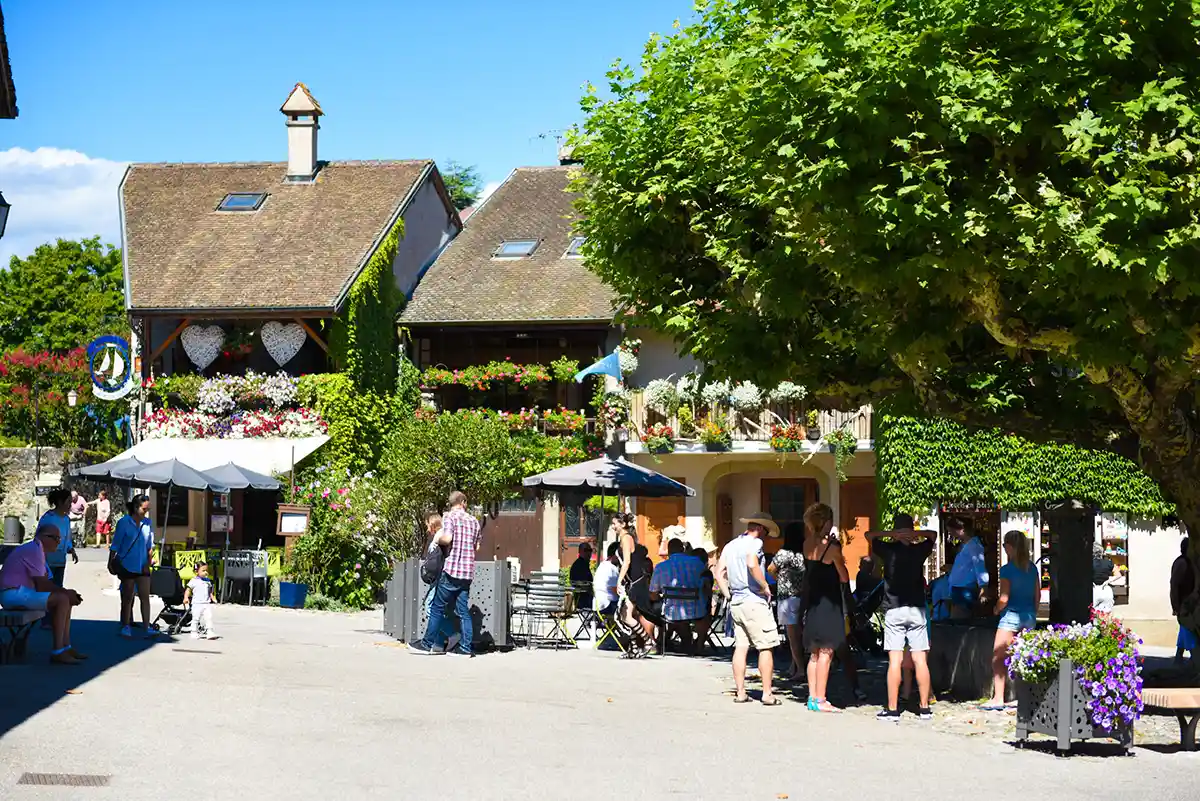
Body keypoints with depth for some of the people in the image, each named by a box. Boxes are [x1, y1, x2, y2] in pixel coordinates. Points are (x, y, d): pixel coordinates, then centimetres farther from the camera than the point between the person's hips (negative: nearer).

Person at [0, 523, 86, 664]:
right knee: (62, 600, -20)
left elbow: (43, 582, 16)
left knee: (66, 599, 11)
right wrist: (66, 592, -12)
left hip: (21, 592, 11)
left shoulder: (37, 550, 17)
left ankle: (66, 647, 7)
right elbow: (41, 585, -21)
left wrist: (66, 592, 3)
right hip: (14, 594, -11)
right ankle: (57, 652, -21)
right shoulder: (34, 551, -16)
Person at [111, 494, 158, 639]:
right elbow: (115, 544, -2)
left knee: (145, 597, -2)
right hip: (127, 565, -3)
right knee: (127, 597, 5)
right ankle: (126, 626, 15)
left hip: (142, 566, 3)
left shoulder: (147, 522, 5)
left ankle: (146, 627, -2)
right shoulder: (124, 522, -7)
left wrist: (149, 561, 6)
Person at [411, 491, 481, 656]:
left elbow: (447, 538, -19)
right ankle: (465, 647, 3)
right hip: (468, 571, 5)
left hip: (452, 570, -5)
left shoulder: (449, 517, -5)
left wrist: (438, 537, 0)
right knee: (463, 611, 7)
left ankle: (427, 644, 6)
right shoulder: (474, 521, 12)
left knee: (437, 608, 2)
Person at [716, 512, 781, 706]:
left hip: (736, 603, 8)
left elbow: (718, 574, 14)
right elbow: (752, 564, -28)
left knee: (741, 647, 9)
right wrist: (765, 587, -17)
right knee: (766, 647, -2)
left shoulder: (730, 545, 14)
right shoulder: (755, 543, -9)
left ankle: (740, 693, 9)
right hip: (754, 602, -8)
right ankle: (767, 693, -3)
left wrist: (728, 595, 15)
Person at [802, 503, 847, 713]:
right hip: (829, 603, -7)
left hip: (813, 603, 7)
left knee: (814, 654, 13)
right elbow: (844, 578, -7)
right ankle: (820, 700, -7)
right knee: (826, 652, -6)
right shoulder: (831, 548, -14)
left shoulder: (808, 545, 4)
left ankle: (813, 697, 15)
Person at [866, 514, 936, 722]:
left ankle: (892, 709, -6)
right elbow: (933, 535, 22)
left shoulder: (889, 550, -2)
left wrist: (891, 534, -1)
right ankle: (924, 707, 5)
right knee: (920, 659, 3)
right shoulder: (918, 551, 3)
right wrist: (916, 534, 3)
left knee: (895, 660, -5)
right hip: (917, 609, 2)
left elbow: (869, 535, 13)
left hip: (894, 609, -2)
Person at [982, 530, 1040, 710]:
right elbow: (1038, 595, 12)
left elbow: (1004, 599, -14)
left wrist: (996, 609, 4)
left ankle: (998, 698, -8)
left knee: (998, 658, -1)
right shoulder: (1032, 568, 7)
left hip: (1011, 615, -6)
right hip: (1029, 616, 6)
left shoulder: (1007, 570, -12)